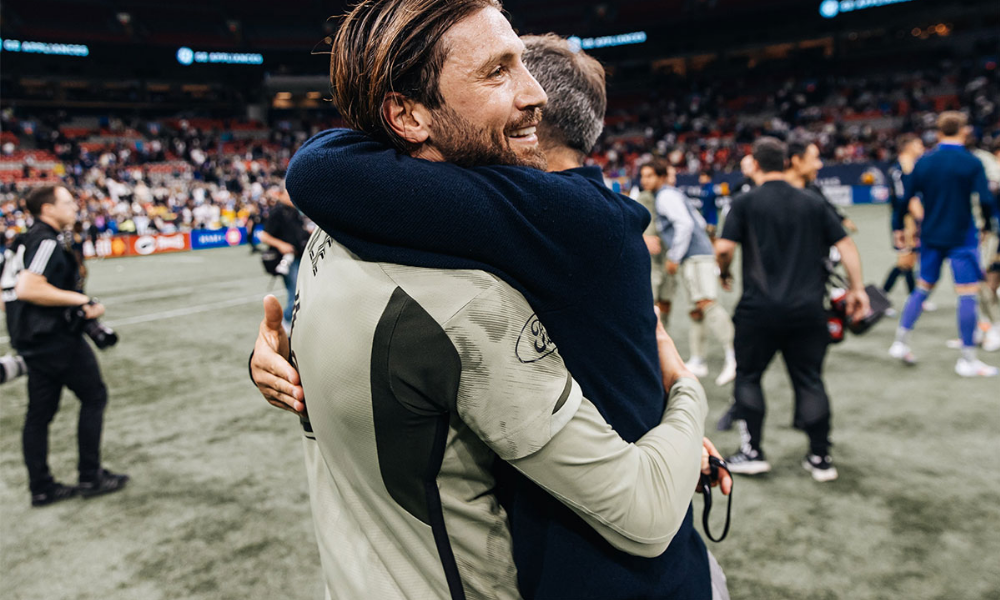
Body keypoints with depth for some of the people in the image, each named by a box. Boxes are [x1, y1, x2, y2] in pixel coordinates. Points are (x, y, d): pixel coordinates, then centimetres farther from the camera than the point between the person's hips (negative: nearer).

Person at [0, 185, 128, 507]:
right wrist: (80, 299, -20)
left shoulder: (28, 240, 15)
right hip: (54, 337, -10)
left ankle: (41, 488, 19)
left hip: (33, 338, 10)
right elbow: (28, 288, -26)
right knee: (94, 396, 3)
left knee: (39, 412, 12)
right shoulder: (47, 241, -15)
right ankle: (90, 477, 9)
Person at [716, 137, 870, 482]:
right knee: (810, 381, 12)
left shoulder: (746, 202, -2)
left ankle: (752, 452, 14)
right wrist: (857, 288, 10)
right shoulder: (813, 203, 8)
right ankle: (821, 457, 16)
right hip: (808, 309, 3)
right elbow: (845, 245, 5)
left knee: (748, 376, 12)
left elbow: (724, 248, -11)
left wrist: (724, 273, 9)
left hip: (759, 309, -3)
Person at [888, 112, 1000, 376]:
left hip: (930, 236, 5)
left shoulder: (923, 162, 2)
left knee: (923, 288, 15)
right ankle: (967, 360, 2)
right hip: (962, 237, -5)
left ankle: (900, 343, 14)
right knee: (968, 293, 0)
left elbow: (906, 198, 4)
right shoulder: (972, 162, -9)